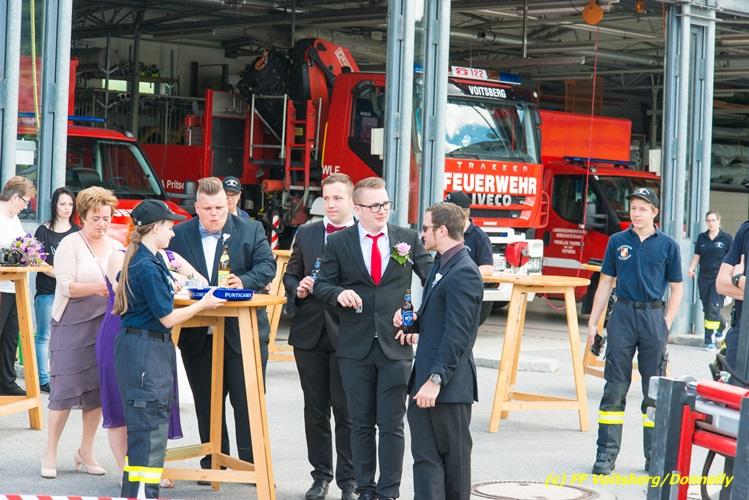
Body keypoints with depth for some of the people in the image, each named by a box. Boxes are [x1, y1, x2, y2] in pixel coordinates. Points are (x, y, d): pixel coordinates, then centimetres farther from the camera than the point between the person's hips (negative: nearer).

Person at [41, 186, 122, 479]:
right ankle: (50, 454, 3)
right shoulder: (70, 245, -4)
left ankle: (86, 453, 15)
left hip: (105, 324, 5)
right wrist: (96, 289, -29)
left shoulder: (117, 248, 12)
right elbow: (66, 286, -13)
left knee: (98, 388, 4)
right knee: (66, 388, -7)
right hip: (72, 325, -5)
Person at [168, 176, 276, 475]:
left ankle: (252, 464, 7)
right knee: (206, 403, 10)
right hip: (198, 335, 2)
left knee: (248, 402, 0)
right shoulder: (179, 235, 6)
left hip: (243, 331, -2)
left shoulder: (251, 230, 2)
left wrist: (244, 281, -25)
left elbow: (267, 265, -6)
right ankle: (212, 464, 19)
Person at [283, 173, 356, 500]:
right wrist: (297, 289, -5)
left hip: (347, 334, -4)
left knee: (346, 410, 1)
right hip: (310, 332, 4)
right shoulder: (306, 234, 10)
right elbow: (290, 275, 15)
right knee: (315, 410, 11)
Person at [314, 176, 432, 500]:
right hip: (355, 346, 1)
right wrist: (338, 293, -16)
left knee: (392, 424, 0)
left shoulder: (408, 239, 5)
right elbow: (321, 285, 6)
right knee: (361, 422, 8)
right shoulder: (338, 243, 4)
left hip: (395, 346, 0)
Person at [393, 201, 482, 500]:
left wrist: (436, 379, -24)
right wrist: (415, 321, 6)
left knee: (455, 458, 4)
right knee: (425, 456, 6)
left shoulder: (463, 273, -16)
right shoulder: (441, 265, 15)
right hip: (425, 382, 9)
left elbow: (456, 333, -21)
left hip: (449, 385, -9)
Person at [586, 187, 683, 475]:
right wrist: (593, 323, 5)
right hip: (623, 314, 1)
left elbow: (676, 288, 6)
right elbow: (606, 283, 9)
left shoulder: (667, 246, 3)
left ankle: (655, 456, 12)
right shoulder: (618, 242, 6)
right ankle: (606, 453, 5)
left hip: (653, 316, -1)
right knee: (615, 388, 1)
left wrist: (666, 324, -4)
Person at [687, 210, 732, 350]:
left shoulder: (726, 238, -2)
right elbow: (696, 256, 11)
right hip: (704, 278, 5)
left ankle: (709, 340, -9)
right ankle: (721, 325, 35)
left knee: (713, 308, -12)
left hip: (719, 279, -5)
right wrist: (691, 269, -7)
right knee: (707, 309, 9)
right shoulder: (701, 238, 9)